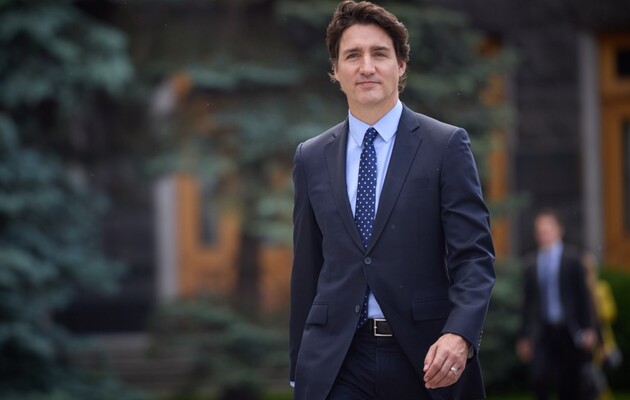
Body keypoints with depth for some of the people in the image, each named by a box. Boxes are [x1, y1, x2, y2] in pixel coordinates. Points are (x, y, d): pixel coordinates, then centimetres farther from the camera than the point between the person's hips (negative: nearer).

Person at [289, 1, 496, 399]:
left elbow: (474, 255, -6)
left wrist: (459, 335, -21)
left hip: (426, 358, -2)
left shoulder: (447, 145, 0)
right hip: (336, 364, 2)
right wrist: (300, 367, 12)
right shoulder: (312, 158, 10)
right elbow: (306, 270, 13)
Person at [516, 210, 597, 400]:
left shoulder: (572, 258, 1)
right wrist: (524, 337, 10)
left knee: (570, 385, 2)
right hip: (543, 332, 2)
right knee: (539, 378, -17)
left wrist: (589, 329, -8)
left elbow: (584, 295, -1)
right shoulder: (532, 264, 9)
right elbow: (528, 301, 12)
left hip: (569, 331, -2)